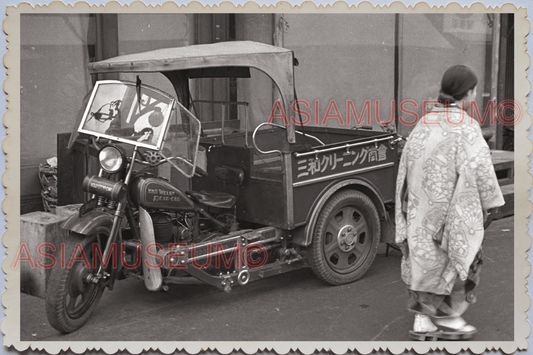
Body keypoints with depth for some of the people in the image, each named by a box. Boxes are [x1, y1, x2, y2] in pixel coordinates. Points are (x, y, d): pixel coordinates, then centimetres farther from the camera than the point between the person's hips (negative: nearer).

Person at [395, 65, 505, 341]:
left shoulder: (425, 123, 4)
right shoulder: (466, 127, -15)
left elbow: (408, 166, 5)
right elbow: (479, 170, -15)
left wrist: (413, 206, 13)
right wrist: (487, 202, 0)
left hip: (424, 209, 6)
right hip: (455, 209, -6)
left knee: (425, 260, 12)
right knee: (456, 260, 8)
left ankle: (423, 322, 12)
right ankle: (448, 319, 16)